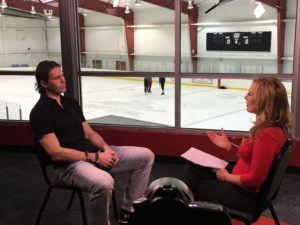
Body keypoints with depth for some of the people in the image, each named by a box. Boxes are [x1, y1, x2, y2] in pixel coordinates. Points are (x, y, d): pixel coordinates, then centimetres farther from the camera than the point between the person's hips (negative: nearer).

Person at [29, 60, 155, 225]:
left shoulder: (71, 102, 14)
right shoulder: (40, 112, -11)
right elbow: (56, 153, -18)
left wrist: (106, 148, -6)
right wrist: (95, 157, -18)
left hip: (95, 152, 8)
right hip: (68, 164, -8)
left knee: (146, 156, 2)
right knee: (103, 182, -41)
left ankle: (128, 209, 10)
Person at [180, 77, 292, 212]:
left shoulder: (267, 133, -30)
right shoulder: (268, 126, 0)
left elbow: (254, 178, -27)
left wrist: (227, 177, -12)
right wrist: (229, 146, 3)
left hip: (248, 193, -9)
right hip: (241, 179, 9)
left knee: (196, 187, 7)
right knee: (192, 167, 12)